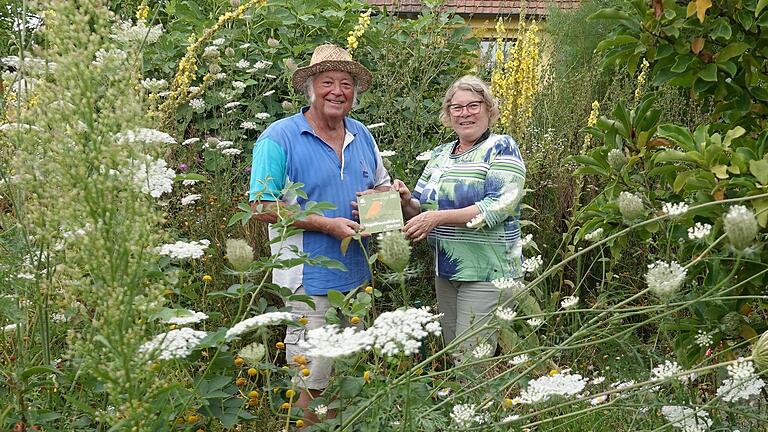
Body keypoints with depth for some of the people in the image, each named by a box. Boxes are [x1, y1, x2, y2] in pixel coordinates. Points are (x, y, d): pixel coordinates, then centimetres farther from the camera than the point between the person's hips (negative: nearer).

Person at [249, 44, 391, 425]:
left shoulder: (361, 136, 10)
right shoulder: (279, 138, -11)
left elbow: (383, 185, 22)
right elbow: (262, 207, -15)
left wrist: (376, 197, -3)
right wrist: (327, 225, -20)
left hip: (356, 276, 7)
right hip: (310, 281, -7)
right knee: (312, 384, -2)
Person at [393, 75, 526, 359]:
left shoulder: (501, 148, -7)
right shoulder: (439, 155, 13)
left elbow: (498, 207, -20)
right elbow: (420, 209, 15)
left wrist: (439, 217, -24)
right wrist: (406, 200, -9)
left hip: (487, 271, -7)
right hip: (445, 271, 7)